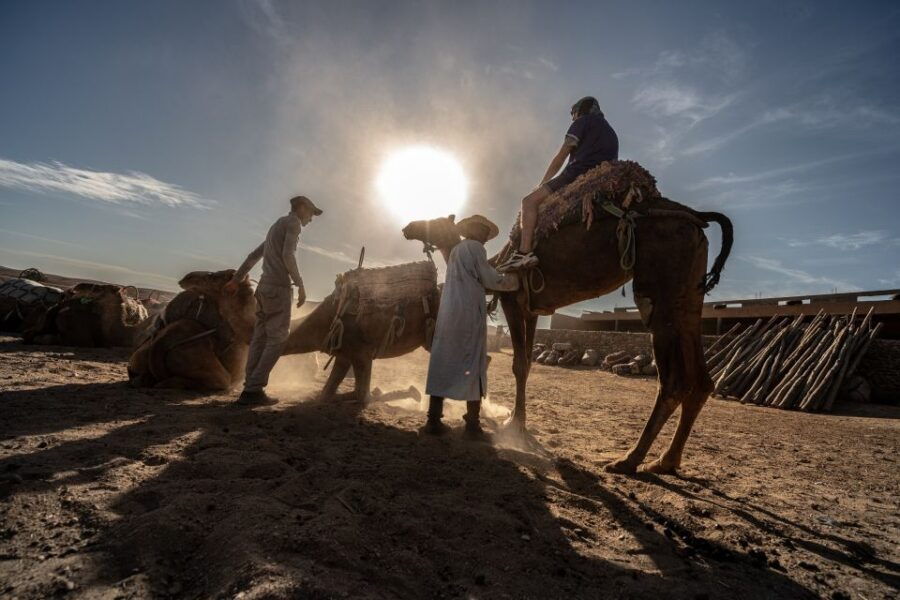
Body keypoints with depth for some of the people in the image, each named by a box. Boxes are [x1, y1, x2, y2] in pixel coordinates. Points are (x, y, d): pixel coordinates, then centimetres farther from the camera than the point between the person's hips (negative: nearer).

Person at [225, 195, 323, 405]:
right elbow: (288, 255, -17)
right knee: (277, 339, -9)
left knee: (260, 338, 4)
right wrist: (300, 285, -14)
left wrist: (236, 280, 31)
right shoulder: (293, 222, -2)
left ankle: (250, 390, 1)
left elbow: (253, 255, 29)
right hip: (279, 288, -9)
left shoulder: (276, 227, 27)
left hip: (264, 287, 9)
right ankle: (254, 389, -13)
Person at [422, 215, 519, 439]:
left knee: (443, 363, 6)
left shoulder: (456, 250, 24)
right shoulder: (475, 247, -2)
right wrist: (513, 281, 13)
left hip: (447, 312, 8)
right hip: (469, 312, -8)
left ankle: (433, 420, 7)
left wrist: (499, 279, 30)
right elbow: (490, 279, -3)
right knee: (473, 365, -2)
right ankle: (472, 424, 2)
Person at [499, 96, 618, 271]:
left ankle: (524, 252, -32)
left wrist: (541, 184, 15)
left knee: (529, 201, -12)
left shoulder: (583, 121, 11)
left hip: (578, 173, -9)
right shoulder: (611, 133, 34)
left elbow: (561, 157, 7)